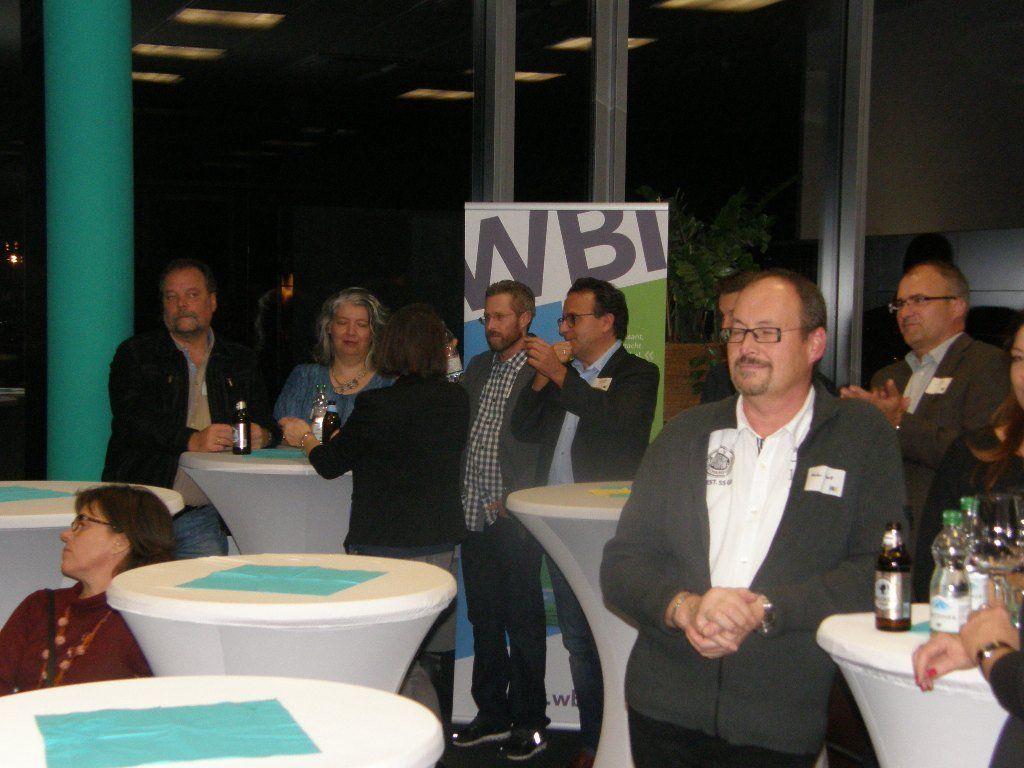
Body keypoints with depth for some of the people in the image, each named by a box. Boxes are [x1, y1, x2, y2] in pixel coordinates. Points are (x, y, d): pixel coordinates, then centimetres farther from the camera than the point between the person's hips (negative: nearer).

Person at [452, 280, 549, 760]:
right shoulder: (477, 368, 15)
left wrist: (514, 499, -14)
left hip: (513, 518, -6)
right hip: (475, 516, 7)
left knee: (524, 621, 3)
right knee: (483, 619, 14)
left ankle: (529, 723, 13)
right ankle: (492, 715, 25)